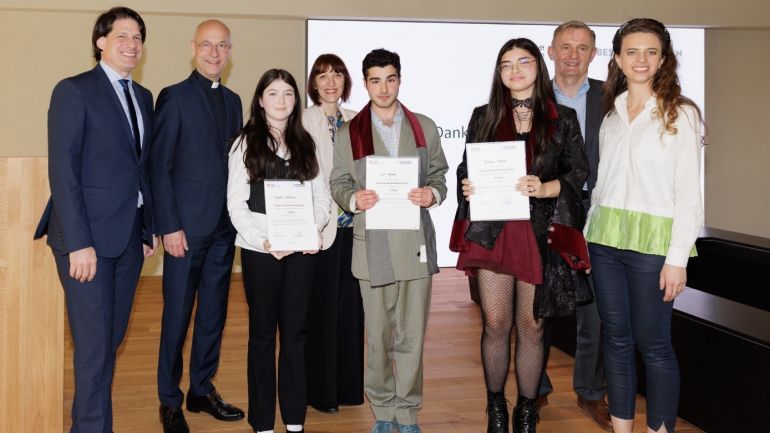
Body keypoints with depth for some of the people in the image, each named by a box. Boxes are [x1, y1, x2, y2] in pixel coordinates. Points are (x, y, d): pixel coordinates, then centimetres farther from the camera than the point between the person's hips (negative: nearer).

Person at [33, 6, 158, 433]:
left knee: (112, 338, 13)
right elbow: (62, 170, -12)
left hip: (130, 236, 7)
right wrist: (78, 243, -18)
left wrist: (149, 227, 11)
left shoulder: (143, 96, 15)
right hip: (89, 237, -6)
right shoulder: (73, 91, -6)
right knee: (95, 345, -4)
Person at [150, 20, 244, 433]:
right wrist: (169, 226, -13)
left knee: (214, 314, 12)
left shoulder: (233, 101, 13)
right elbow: (159, 166, -8)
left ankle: (202, 390, 26)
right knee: (177, 316, 3)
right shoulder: (174, 97, -4)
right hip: (187, 227, -5)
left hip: (224, 227, 6)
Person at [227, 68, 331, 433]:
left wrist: (313, 231, -10)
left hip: (301, 249, 3)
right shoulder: (246, 143, 1)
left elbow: (321, 196, 8)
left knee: (295, 332, 7)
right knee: (263, 332, 6)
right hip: (260, 250, -2)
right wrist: (263, 241, -15)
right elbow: (236, 203, -4)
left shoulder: (305, 144, 10)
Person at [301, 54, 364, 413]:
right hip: (322, 228, -5)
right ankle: (320, 391, 18)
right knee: (322, 308, 3)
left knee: (350, 305, 11)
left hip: (353, 225, 5)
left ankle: (348, 384, 25)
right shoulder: (304, 121, -4)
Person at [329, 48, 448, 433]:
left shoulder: (424, 127, 10)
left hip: (416, 242, 1)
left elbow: (439, 174, 13)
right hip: (372, 245, -1)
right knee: (377, 334, 7)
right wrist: (354, 199, -13)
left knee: (412, 334, 4)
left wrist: (433, 194, -9)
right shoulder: (348, 133, 8)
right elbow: (338, 183, 8)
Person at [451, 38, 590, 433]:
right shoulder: (484, 117, 12)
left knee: (532, 324, 5)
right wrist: (467, 187, -8)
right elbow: (466, 170, 15)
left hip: (540, 232, -1)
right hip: (492, 231, 1)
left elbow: (578, 172, 4)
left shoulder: (563, 119, 8)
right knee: (495, 323, 1)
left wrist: (545, 188, -14)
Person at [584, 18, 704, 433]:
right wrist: (588, 236, 9)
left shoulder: (680, 113, -3)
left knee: (653, 343, 2)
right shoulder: (611, 111, 12)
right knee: (616, 339, 10)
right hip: (606, 239, 5)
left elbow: (689, 191, -7)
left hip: (652, 241, -4)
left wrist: (678, 258, -12)